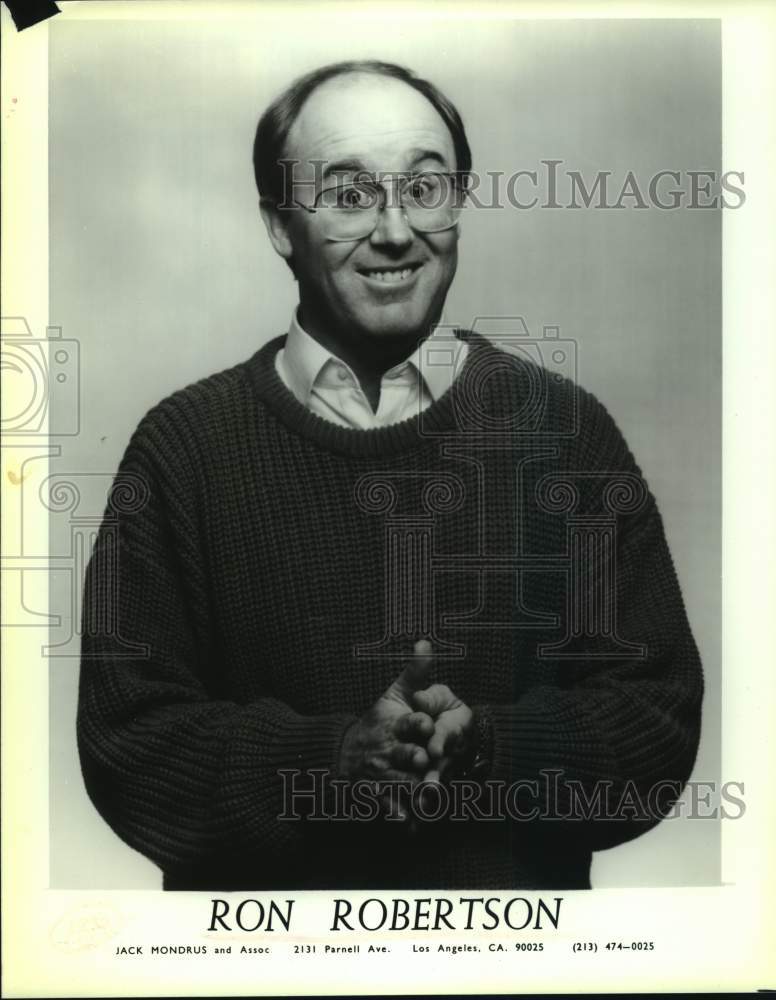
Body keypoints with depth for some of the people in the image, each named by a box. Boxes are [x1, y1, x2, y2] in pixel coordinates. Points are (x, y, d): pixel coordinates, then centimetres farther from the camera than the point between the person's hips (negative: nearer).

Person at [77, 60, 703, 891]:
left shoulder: (564, 428, -9)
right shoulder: (181, 445, -10)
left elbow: (658, 713, -8)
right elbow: (128, 741, -11)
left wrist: (488, 751, -24)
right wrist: (338, 757, -25)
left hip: (519, 892, 1)